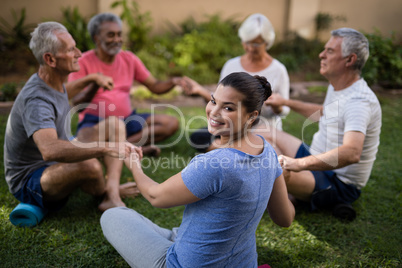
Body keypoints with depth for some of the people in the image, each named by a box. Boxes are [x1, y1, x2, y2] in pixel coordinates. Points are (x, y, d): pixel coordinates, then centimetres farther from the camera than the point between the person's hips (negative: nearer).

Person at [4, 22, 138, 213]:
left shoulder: (56, 84, 2)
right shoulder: (36, 100, -28)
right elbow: (50, 150, -47)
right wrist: (104, 149, -51)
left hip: (53, 168, 9)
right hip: (27, 182, -9)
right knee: (88, 165, -38)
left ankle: (112, 190, -6)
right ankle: (107, 193, -4)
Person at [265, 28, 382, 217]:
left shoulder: (359, 102, -29)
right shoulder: (337, 88, 5)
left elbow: (351, 153, -46)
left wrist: (299, 164, -54)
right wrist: (286, 102, 26)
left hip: (340, 184, -10)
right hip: (322, 165, 11)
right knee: (269, 137, 15)